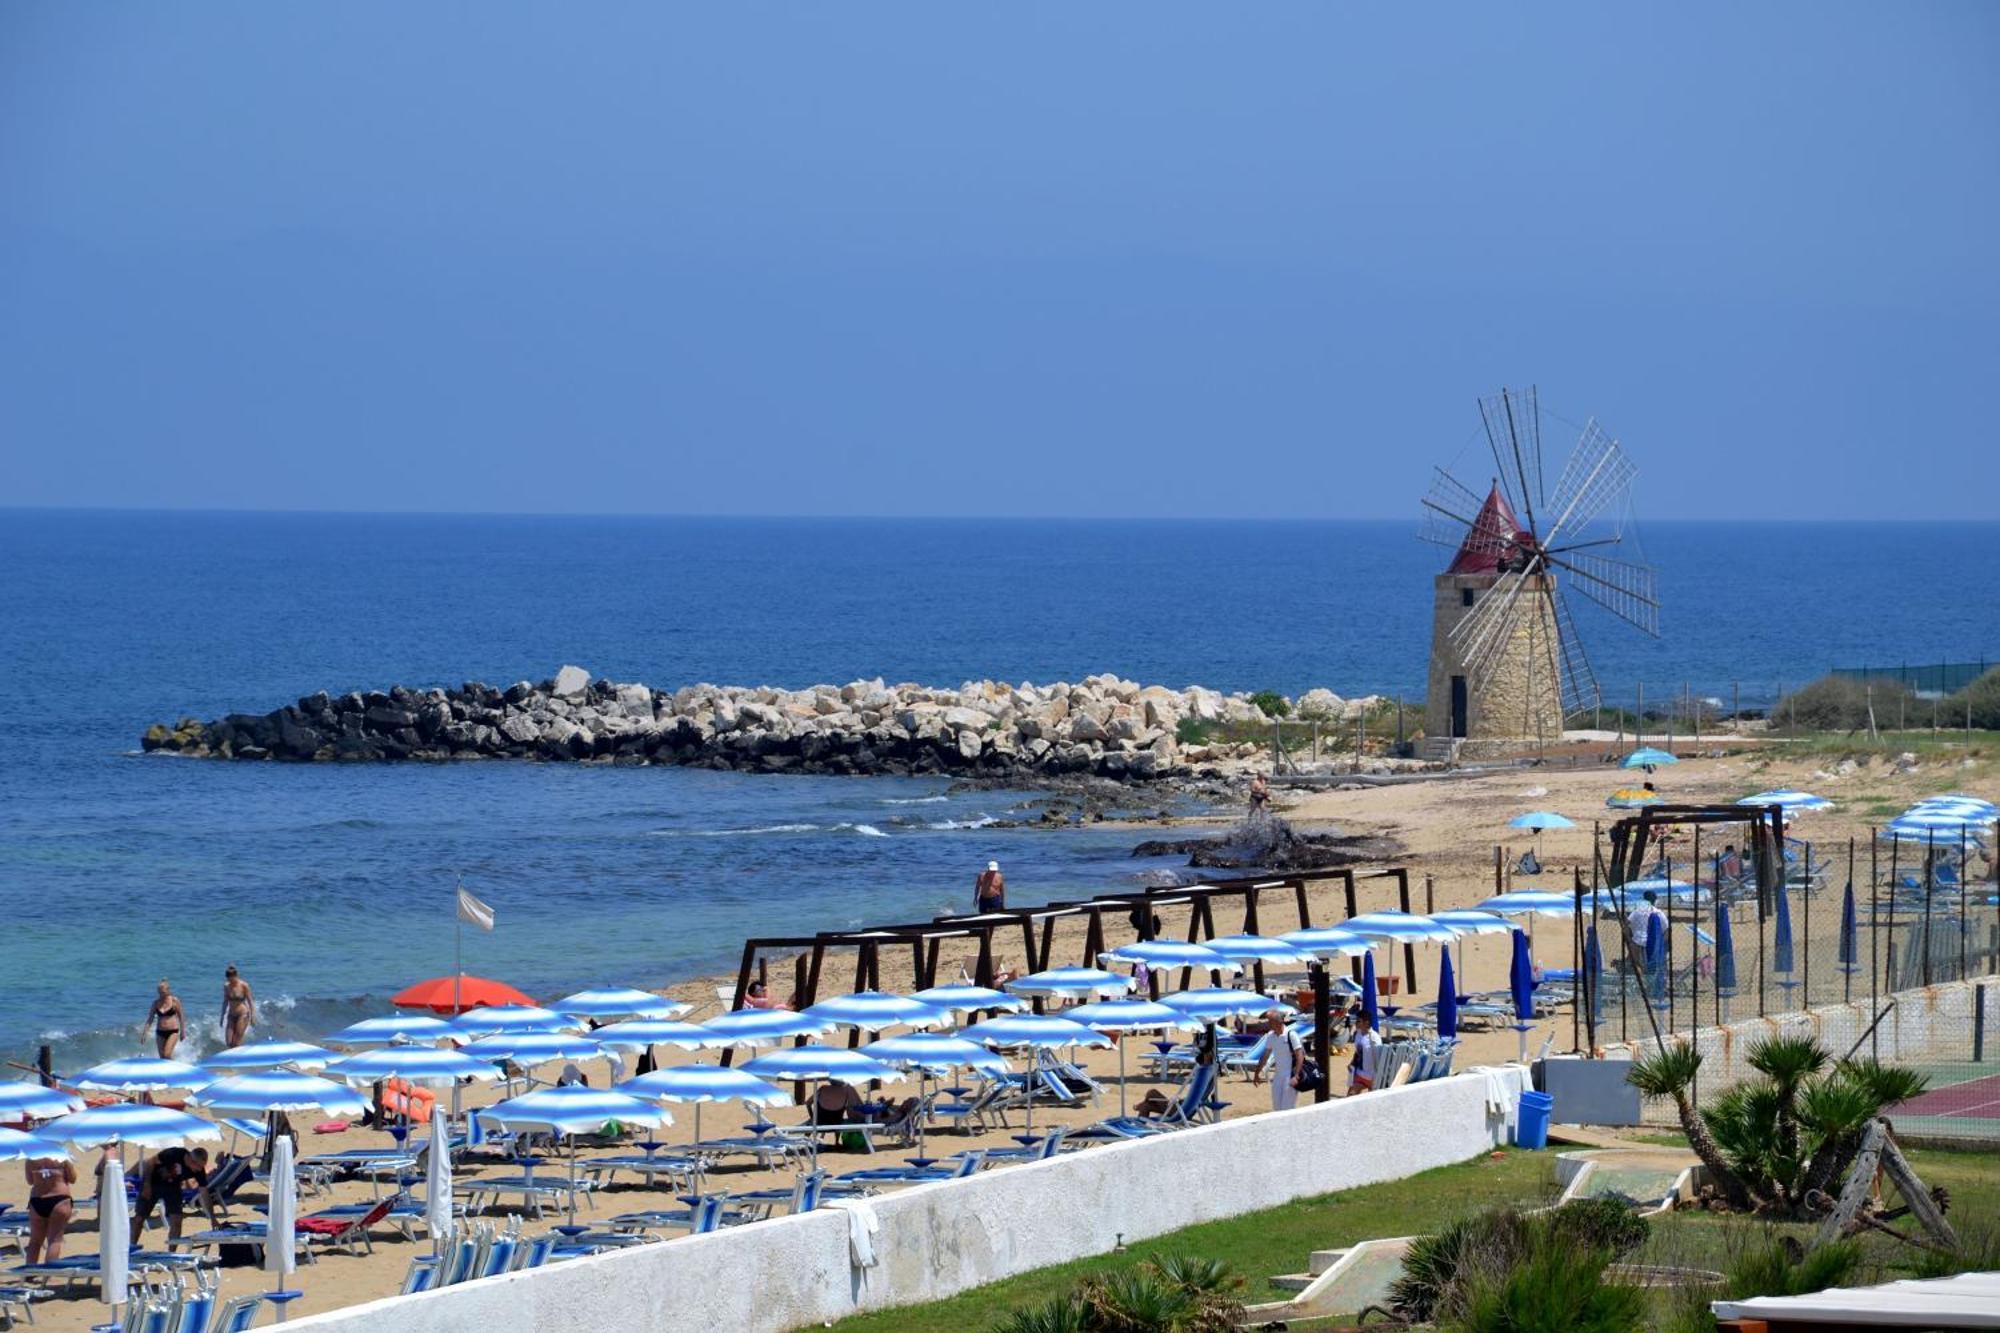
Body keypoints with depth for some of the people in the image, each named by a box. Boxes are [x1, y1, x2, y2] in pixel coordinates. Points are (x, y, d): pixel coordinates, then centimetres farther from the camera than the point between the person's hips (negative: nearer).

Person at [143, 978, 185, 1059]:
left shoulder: (174, 1001, -6)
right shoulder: (156, 1002, 2)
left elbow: (180, 1016, 2)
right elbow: (150, 1018, 5)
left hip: (172, 1032, -4)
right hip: (160, 1033, 4)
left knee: (167, 1055, -16)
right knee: (162, 1057, 4)